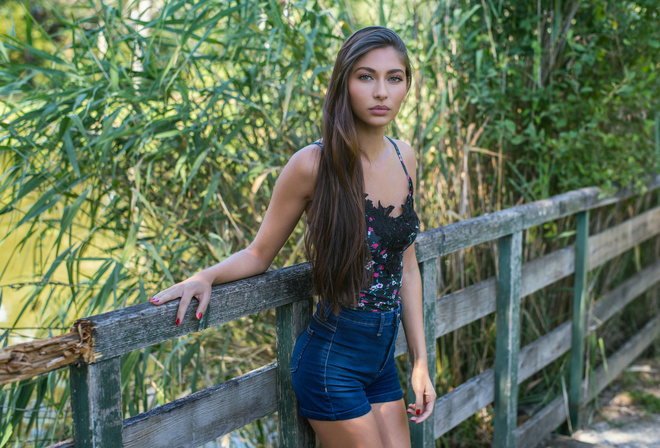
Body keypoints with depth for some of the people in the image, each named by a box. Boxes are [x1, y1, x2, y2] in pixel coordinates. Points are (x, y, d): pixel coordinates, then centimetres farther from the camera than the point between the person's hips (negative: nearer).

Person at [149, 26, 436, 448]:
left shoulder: (405, 158, 2)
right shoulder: (314, 164, -16)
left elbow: (407, 266, 9)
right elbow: (260, 253, -5)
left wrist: (420, 360, 9)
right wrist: (205, 276, -24)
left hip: (382, 360, 6)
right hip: (332, 361, -6)